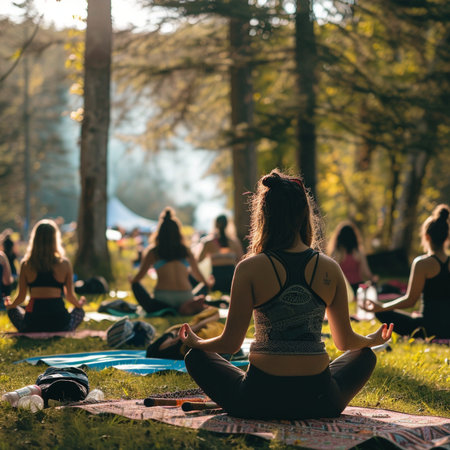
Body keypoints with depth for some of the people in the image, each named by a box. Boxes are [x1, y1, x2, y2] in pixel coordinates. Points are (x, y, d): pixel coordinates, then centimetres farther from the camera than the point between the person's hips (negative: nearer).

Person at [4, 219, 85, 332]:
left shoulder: (26, 264, 0)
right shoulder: (64, 263, -2)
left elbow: (21, 297, 6)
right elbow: (70, 295, 6)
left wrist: (10, 305, 30)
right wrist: (79, 303, 29)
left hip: (32, 324, 1)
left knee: (13, 310, 32)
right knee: (79, 311, 31)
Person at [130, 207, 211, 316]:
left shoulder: (152, 251, 9)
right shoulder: (186, 251, 14)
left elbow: (139, 276, 13)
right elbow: (197, 275, 23)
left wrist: (132, 280, 36)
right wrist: (207, 284, 44)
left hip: (162, 296, -1)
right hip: (185, 295, 2)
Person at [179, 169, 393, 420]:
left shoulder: (250, 269, -9)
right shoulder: (330, 269, -1)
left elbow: (231, 343, -4)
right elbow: (345, 341, 9)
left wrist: (195, 342, 18)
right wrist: (373, 340, 33)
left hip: (261, 402, -2)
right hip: (318, 403, 2)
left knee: (196, 358, 24)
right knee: (365, 356, 32)